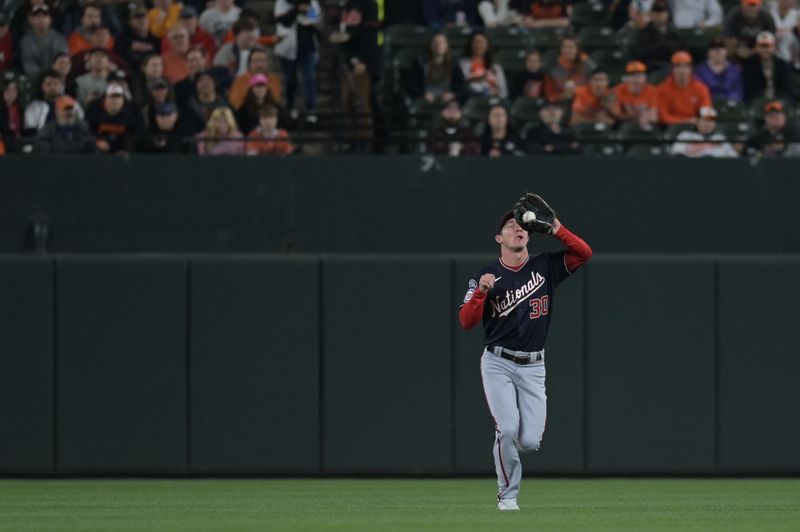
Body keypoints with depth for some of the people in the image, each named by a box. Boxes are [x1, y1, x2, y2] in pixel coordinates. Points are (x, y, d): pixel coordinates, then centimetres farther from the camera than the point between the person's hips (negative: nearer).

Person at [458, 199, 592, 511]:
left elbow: (584, 253, -7)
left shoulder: (546, 267, 6)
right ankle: (508, 495, 0)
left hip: (532, 368, 2)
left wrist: (554, 228, -15)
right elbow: (466, 322, -7)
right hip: (498, 365, -2)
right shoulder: (486, 276, 0)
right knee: (508, 430, -19)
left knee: (529, 441, -9)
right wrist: (480, 292, -23)